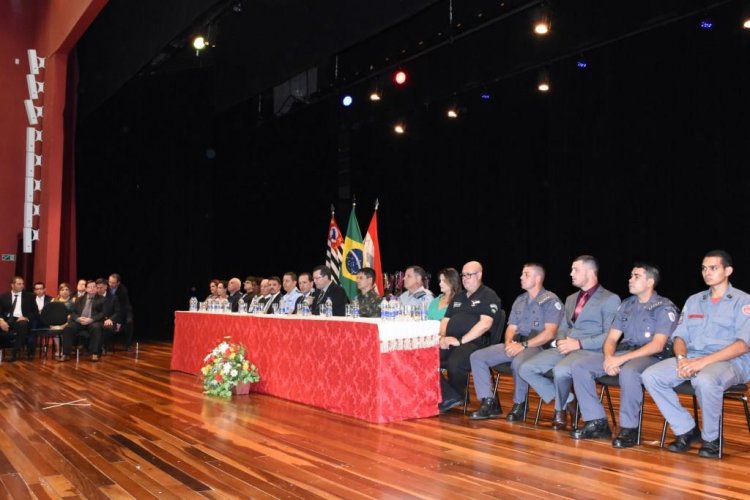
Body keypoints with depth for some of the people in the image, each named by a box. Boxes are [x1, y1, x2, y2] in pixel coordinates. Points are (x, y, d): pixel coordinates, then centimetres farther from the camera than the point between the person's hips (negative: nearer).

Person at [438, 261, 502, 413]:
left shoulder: (488, 296, 1)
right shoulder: (459, 296, 25)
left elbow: (485, 324, -12)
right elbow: (445, 320, 25)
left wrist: (460, 340, -17)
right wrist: (442, 337, 2)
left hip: (474, 343, -7)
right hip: (450, 342, 7)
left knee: (455, 363, -36)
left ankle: (454, 396, -6)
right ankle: (450, 397, -12)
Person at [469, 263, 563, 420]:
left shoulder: (551, 300, -4)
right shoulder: (519, 300, 19)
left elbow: (549, 333, -14)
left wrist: (523, 345, -20)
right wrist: (509, 343, -6)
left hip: (538, 347, -7)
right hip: (515, 345, 7)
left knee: (518, 362, -40)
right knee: (477, 357, -9)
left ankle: (519, 404, -16)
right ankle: (489, 403, -8)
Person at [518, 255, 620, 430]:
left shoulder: (610, 299, 0)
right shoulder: (571, 299, 23)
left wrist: (579, 344, -17)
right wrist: (560, 341, -2)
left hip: (589, 351, -7)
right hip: (565, 349, 7)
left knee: (560, 370, -37)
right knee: (526, 369, -13)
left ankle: (560, 408, -6)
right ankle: (567, 401, 0)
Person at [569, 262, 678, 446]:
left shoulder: (664, 307, -3)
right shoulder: (626, 305, 16)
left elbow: (657, 345, -14)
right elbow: (612, 338, 13)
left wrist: (622, 359, -22)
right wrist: (609, 357, -11)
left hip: (649, 356, -6)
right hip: (622, 352, 7)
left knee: (628, 372, -41)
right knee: (579, 366, -13)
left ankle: (629, 428, -23)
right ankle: (597, 422, -8)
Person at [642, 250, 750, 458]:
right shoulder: (693, 300, 18)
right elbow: (680, 335, 14)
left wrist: (704, 361, -22)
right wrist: (682, 358, -10)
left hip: (730, 362, -5)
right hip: (692, 358, 6)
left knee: (705, 380, -40)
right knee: (650, 376, -19)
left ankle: (711, 438, -14)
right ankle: (686, 429, -4)